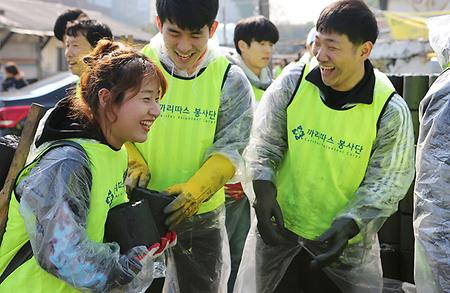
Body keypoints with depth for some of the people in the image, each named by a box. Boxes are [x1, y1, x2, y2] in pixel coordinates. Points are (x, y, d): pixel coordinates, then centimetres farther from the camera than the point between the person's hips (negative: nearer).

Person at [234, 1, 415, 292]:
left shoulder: (391, 111, -15)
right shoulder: (293, 80, -11)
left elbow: (386, 184, -10)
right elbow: (263, 142, -5)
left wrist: (348, 224, -22)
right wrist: (263, 190, -20)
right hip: (279, 228, 2)